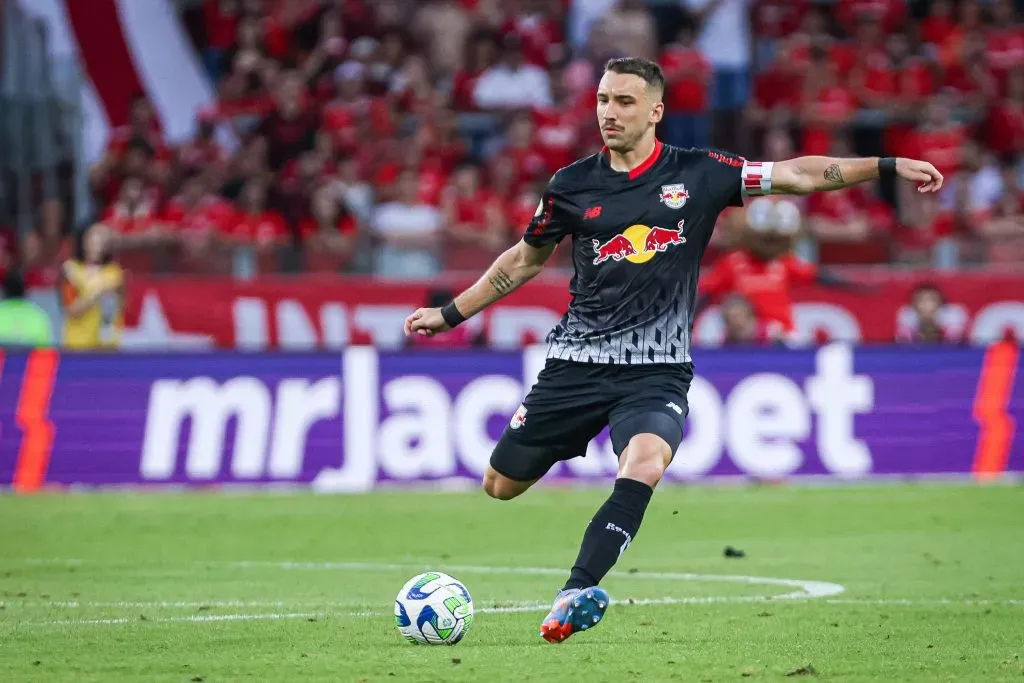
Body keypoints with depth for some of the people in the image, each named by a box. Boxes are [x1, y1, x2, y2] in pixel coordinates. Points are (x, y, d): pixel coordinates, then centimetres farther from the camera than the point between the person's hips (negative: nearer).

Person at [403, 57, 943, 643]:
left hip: (657, 371, -2)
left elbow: (798, 175, 1)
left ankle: (577, 593, -35)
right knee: (499, 487, 3)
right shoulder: (573, 186, 3)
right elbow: (527, 259, 18)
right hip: (577, 363, 2)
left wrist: (888, 166, -5)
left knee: (644, 464, -33)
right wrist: (451, 314, 19)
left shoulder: (698, 175, 0)